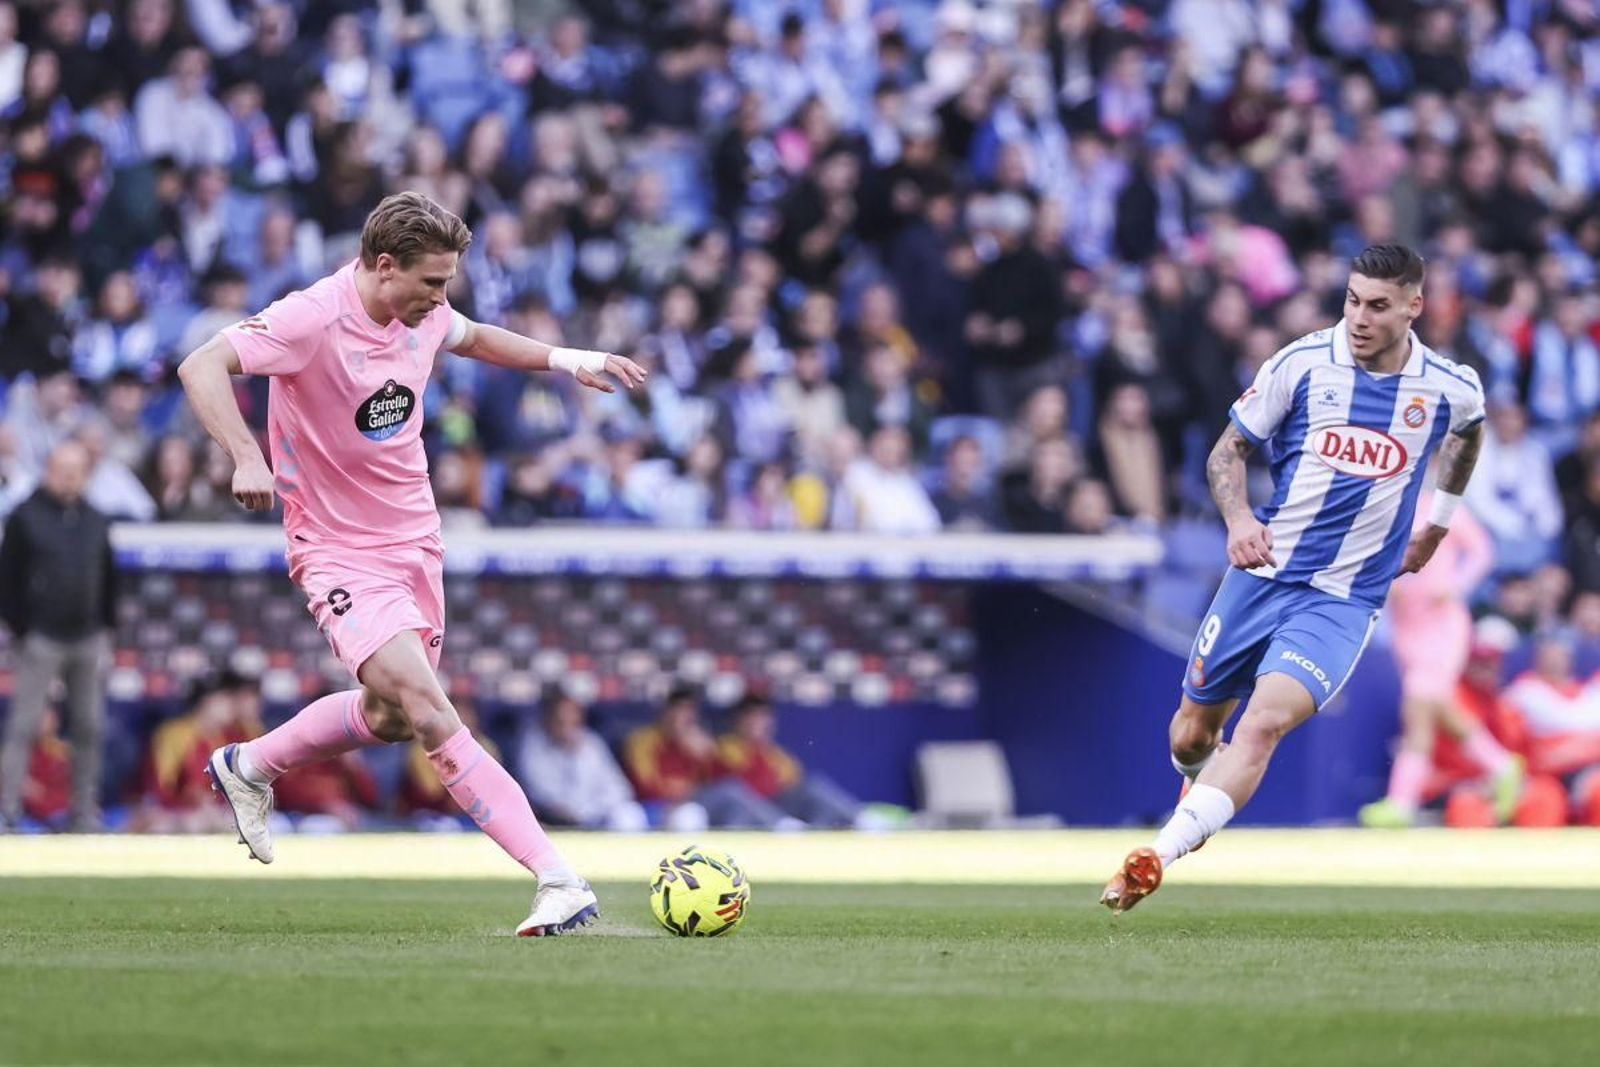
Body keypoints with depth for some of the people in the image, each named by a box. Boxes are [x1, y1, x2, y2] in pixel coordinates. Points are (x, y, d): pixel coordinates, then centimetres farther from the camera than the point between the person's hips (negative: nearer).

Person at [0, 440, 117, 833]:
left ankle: (85, 811, 11)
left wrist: (106, 631, 11)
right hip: (40, 639, -5)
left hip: (89, 639, 5)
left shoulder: (96, 523, 12)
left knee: (89, 728, 5)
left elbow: (108, 580, 18)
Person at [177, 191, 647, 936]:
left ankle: (247, 767, 45)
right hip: (341, 553, -8)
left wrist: (568, 360, 15)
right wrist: (247, 459, -45)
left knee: (389, 715, 20)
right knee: (429, 713, -21)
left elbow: (471, 338, 24)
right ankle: (556, 880, -26)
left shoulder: (422, 311, -1)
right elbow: (202, 366, -31)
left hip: (414, 539, 8)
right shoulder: (314, 320, -23)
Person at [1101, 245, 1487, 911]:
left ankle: (1155, 861, -31)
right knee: (1193, 733, 11)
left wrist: (1438, 521, 24)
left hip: (1344, 600, -2)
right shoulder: (1302, 363, -6)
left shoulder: (1451, 389, -3)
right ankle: (1198, 787, 48)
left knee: (1265, 722, -25)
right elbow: (1229, 449, 3)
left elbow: (1467, 431, 24)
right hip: (1263, 572, 2)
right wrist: (1237, 518, -16)